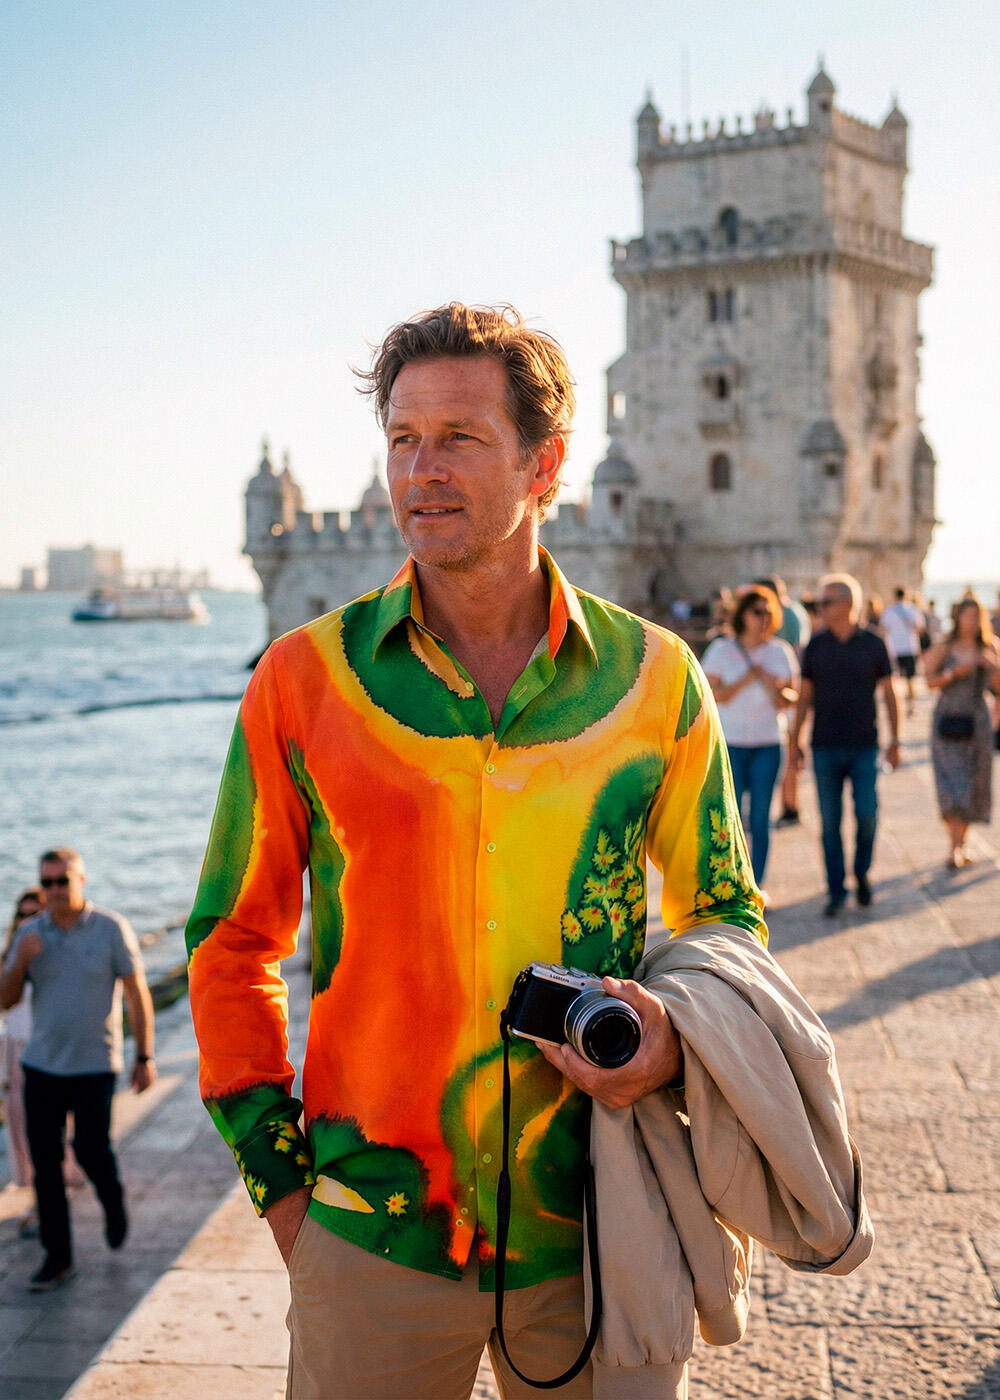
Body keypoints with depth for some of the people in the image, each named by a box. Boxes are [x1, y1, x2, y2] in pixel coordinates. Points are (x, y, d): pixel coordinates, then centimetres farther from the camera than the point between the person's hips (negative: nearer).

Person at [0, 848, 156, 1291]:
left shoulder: (111, 929, -8)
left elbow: (137, 994, -4)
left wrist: (145, 1058, -6)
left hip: (93, 1066, -3)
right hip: (42, 1063, 3)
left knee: (91, 1151, -7)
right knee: (44, 1160, 2)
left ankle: (112, 1201, 27)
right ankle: (57, 1258, 12)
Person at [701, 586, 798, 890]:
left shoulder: (780, 652, 6)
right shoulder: (721, 649, 1)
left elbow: (793, 695, 9)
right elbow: (714, 695, -6)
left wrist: (780, 693, -14)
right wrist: (749, 678, -15)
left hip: (768, 743, 2)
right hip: (730, 742, -2)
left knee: (761, 819, 2)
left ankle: (756, 886, 10)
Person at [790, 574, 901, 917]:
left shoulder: (873, 644, 0)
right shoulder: (815, 646, 3)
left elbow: (888, 693, 5)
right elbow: (805, 695, 9)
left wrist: (895, 740, 1)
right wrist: (795, 740, 5)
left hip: (864, 747, -1)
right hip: (825, 748, 1)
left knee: (867, 816, -5)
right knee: (830, 822, 1)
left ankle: (861, 873, 21)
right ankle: (836, 892, 10)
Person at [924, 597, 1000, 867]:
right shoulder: (942, 650, 0)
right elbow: (930, 681, -10)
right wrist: (956, 673, -23)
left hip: (977, 724, 3)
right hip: (947, 722, -3)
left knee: (973, 786, 7)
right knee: (952, 786, -12)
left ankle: (960, 843, 23)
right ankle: (955, 849, -15)